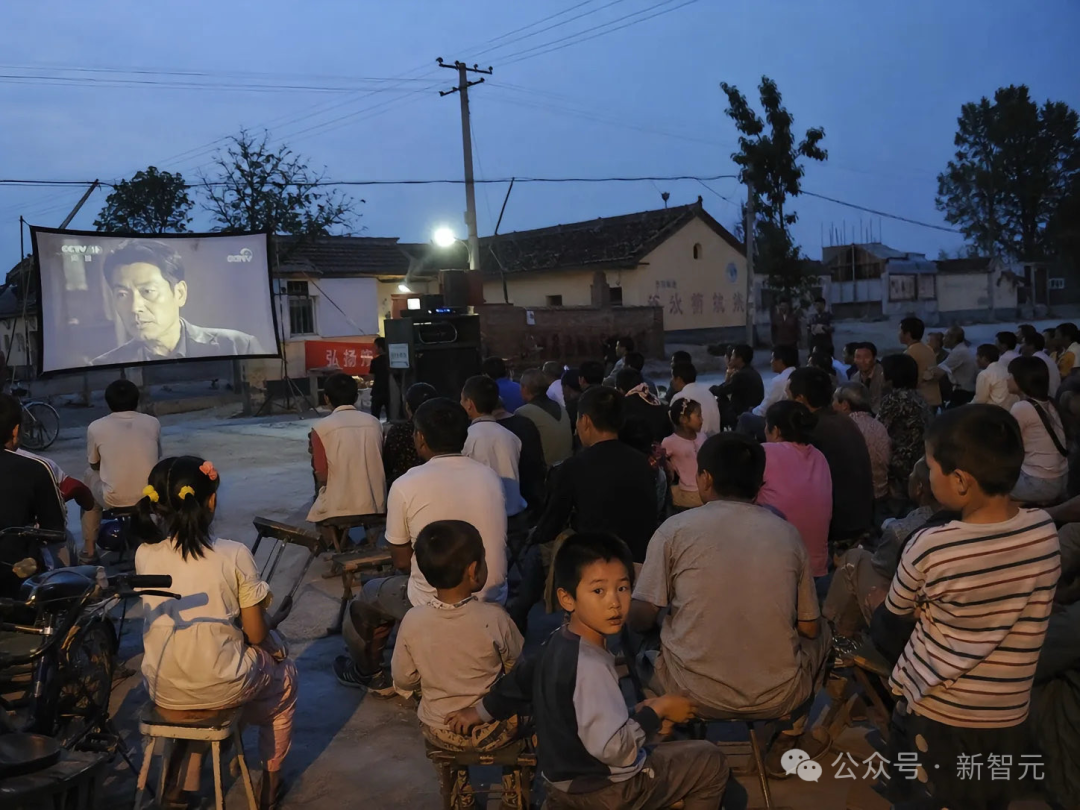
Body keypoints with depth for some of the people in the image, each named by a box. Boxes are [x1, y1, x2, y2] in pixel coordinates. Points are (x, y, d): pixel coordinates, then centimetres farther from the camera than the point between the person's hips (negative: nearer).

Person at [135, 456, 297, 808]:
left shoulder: (144, 555, -8)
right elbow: (256, 635, -9)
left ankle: (183, 781, 41)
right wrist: (268, 628, 10)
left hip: (161, 689, 4)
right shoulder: (234, 555, -18)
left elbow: (165, 619, 10)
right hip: (221, 687, -3)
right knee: (284, 676, 28)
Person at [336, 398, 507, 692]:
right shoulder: (491, 476, -3)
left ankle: (369, 675, 44)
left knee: (368, 596, 25)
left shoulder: (406, 485, -15)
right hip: (492, 602, 5)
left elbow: (402, 562, -4)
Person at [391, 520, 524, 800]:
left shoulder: (412, 621, -19)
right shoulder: (495, 618, -23)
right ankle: (514, 789, 37)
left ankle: (450, 789, 46)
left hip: (438, 732, 2)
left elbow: (403, 682, -5)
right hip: (492, 731, -2)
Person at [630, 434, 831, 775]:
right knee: (821, 633, 31)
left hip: (693, 694, -1)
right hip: (778, 696, 2)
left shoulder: (676, 528, -7)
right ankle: (789, 741, 31)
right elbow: (808, 627, 7)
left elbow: (640, 619, -6)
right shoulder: (787, 533, 0)